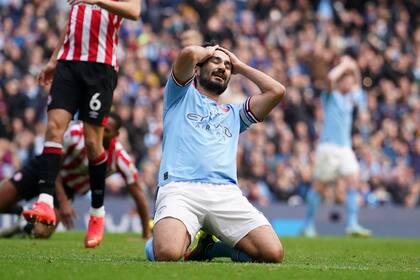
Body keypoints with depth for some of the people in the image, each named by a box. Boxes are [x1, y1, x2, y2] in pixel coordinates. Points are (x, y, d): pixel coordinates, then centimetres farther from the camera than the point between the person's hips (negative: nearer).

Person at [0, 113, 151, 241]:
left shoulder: (119, 157, -24)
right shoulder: (75, 133, -30)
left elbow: (137, 191, -15)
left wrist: (147, 234, -14)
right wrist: (63, 202, -30)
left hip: (69, 187, 1)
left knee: (41, 232, -18)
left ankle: (27, 227, 18)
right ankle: (20, 212, 26)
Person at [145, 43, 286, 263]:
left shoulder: (233, 114, 36)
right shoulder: (182, 95, 24)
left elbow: (276, 91, 24)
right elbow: (189, 53, 5)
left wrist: (240, 67, 35)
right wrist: (208, 51, 28)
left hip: (226, 192, 4)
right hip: (180, 187, -4)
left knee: (273, 253, -20)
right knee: (167, 254, -34)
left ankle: (209, 246, 9)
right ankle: (184, 238, 6)